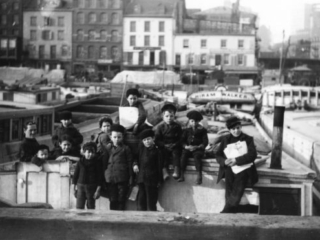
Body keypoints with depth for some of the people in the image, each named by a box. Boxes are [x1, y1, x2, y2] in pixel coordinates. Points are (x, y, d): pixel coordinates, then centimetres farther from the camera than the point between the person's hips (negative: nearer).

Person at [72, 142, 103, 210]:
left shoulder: (97, 162, -1)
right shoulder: (80, 162, 6)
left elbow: (99, 176, -3)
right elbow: (76, 174, 12)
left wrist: (98, 190, -9)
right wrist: (74, 187, 9)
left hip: (91, 187, -2)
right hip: (80, 186, 2)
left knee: (91, 208, 4)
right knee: (79, 207, -2)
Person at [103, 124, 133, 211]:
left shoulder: (126, 149, 5)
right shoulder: (108, 148, 11)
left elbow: (130, 163, 4)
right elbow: (104, 163, 11)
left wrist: (130, 177, 0)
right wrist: (104, 175, 6)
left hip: (122, 178, -2)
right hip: (110, 178, 2)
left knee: (121, 200, -1)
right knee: (112, 200, 4)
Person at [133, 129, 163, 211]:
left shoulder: (156, 151, -6)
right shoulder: (141, 147, 6)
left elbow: (159, 167, -4)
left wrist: (159, 180, -4)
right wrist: (135, 164, -3)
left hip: (151, 179, -5)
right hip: (141, 178, 5)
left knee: (151, 201, 0)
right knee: (141, 201, 11)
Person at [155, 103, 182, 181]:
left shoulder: (177, 126, 6)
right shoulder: (160, 127, 3)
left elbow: (181, 138, 4)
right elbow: (157, 140, 0)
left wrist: (175, 144, -13)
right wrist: (164, 145, -14)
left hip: (175, 146, 1)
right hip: (164, 146, 0)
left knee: (176, 153, -29)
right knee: (164, 153, -29)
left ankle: (176, 169, -37)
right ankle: (164, 169, -41)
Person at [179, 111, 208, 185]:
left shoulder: (202, 130, 5)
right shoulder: (187, 130, 13)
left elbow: (205, 142, -2)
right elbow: (183, 141, 7)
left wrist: (197, 147, -17)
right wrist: (186, 146, -15)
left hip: (198, 149, -2)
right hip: (188, 148, 2)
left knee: (197, 156, -34)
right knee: (183, 155, -28)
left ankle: (199, 176, -30)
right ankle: (182, 175, -27)